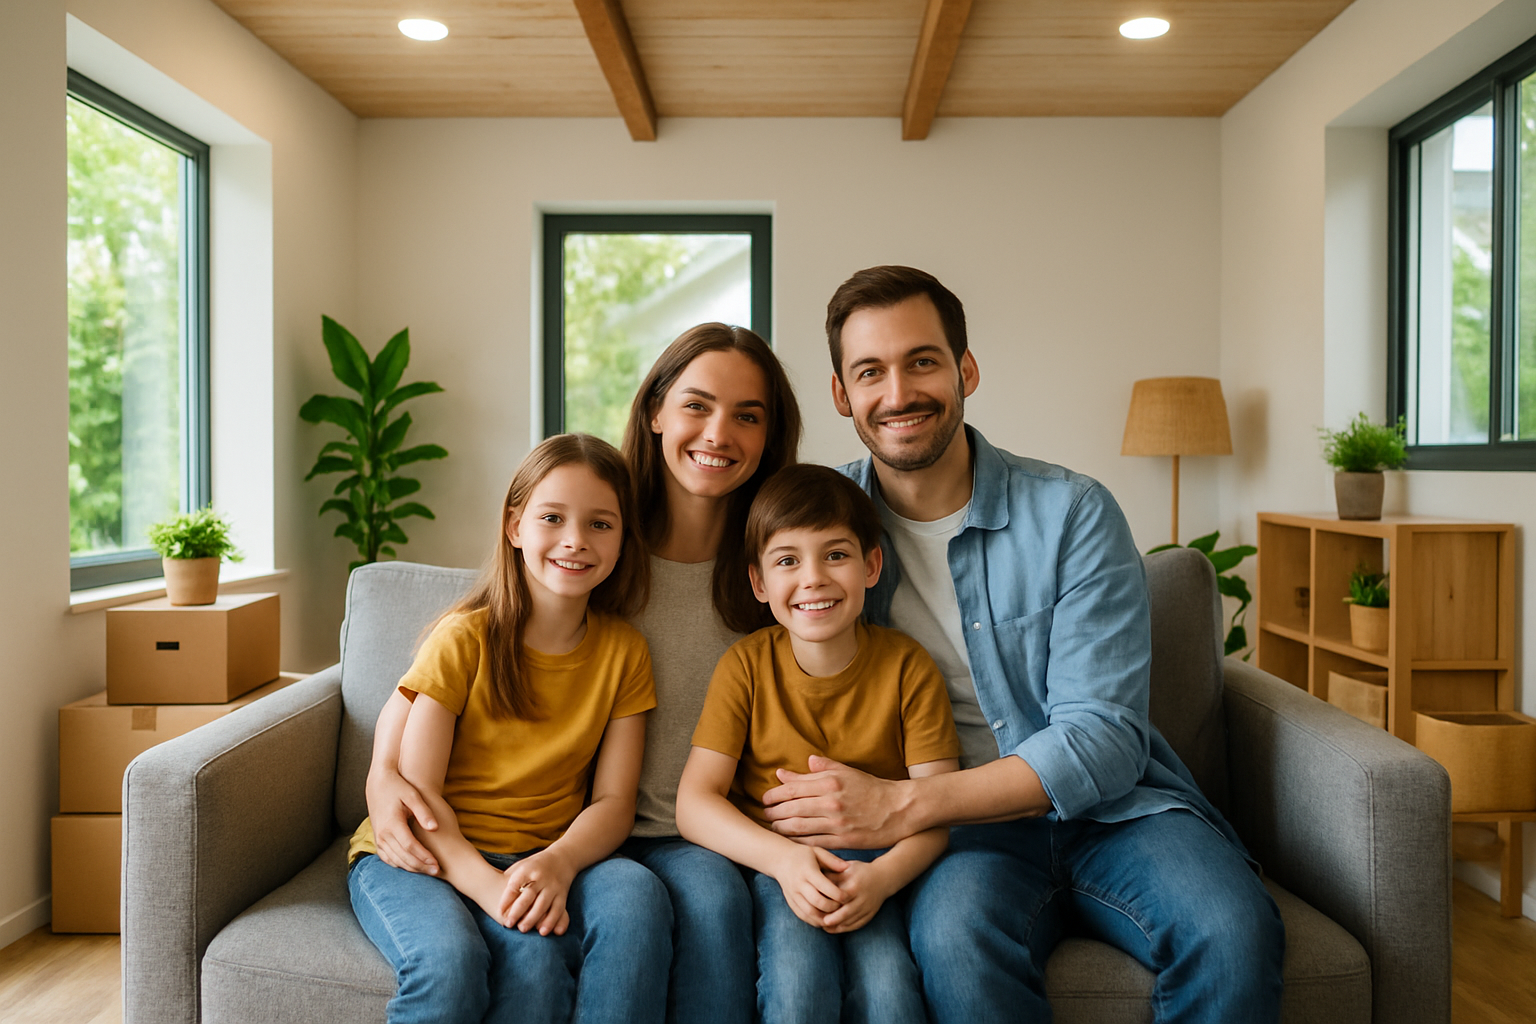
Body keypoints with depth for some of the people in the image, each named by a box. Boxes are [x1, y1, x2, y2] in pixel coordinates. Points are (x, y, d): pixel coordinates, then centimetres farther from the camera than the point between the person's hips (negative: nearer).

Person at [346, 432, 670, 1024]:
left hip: (539, 864, 2)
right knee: (449, 959, -34)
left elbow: (613, 800, -2)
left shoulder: (623, 652, 2)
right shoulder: (464, 638, -7)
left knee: (635, 892, -29)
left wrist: (557, 864, -25)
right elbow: (416, 791, -11)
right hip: (422, 855, -2)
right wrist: (486, 884, -28)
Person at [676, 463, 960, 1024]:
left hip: (876, 870, 0)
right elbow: (694, 802, -7)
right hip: (775, 868, 0)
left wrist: (881, 877, -26)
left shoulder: (907, 665, -3)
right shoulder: (746, 665, -3)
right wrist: (782, 857, -24)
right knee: (799, 978, -28)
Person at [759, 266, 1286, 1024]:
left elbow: (1102, 738, -12)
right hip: (967, 829, 0)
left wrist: (900, 806, -23)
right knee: (956, 938, -34)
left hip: (1109, 807, 1)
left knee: (1233, 931, -28)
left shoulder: (1073, 513, -6)